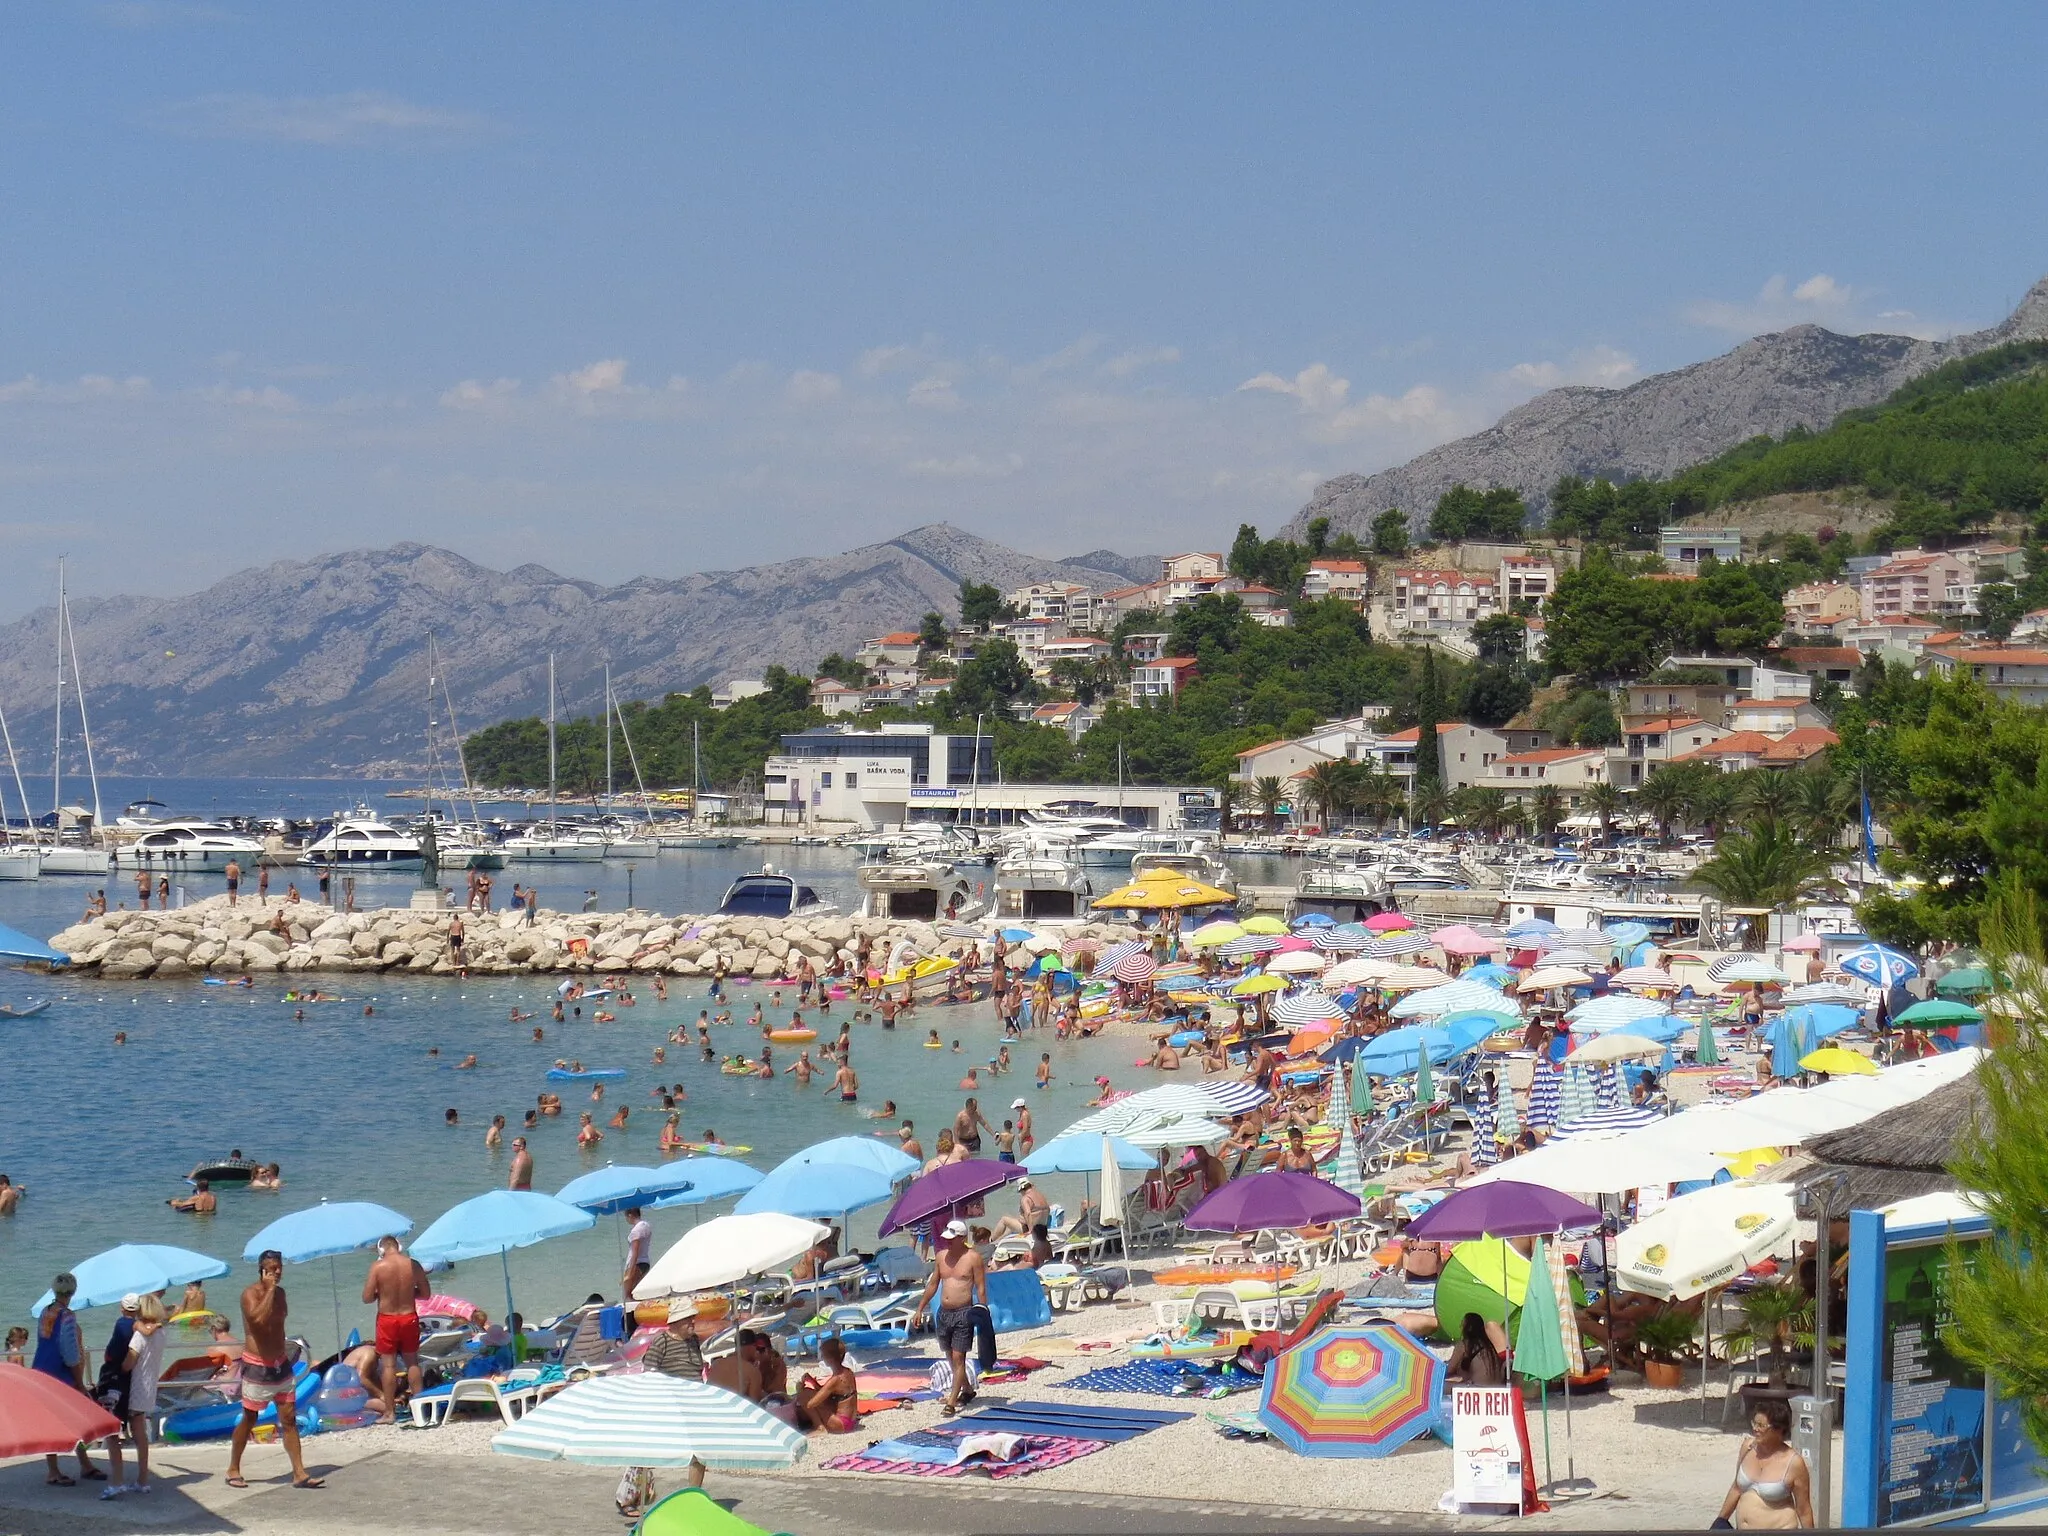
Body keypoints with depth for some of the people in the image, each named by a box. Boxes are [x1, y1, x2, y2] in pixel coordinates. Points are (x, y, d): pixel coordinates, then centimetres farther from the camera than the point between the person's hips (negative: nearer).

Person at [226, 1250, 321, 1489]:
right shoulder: (251, 1294, -14)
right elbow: (259, 1318, -34)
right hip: (257, 1367, -7)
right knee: (249, 1419, 4)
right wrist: (270, 1289, -25)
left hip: (280, 1364, 7)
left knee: (289, 1418, 2)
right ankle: (233, 1470, 18)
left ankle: (299, 1474, 1)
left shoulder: (279, 1293, 8)